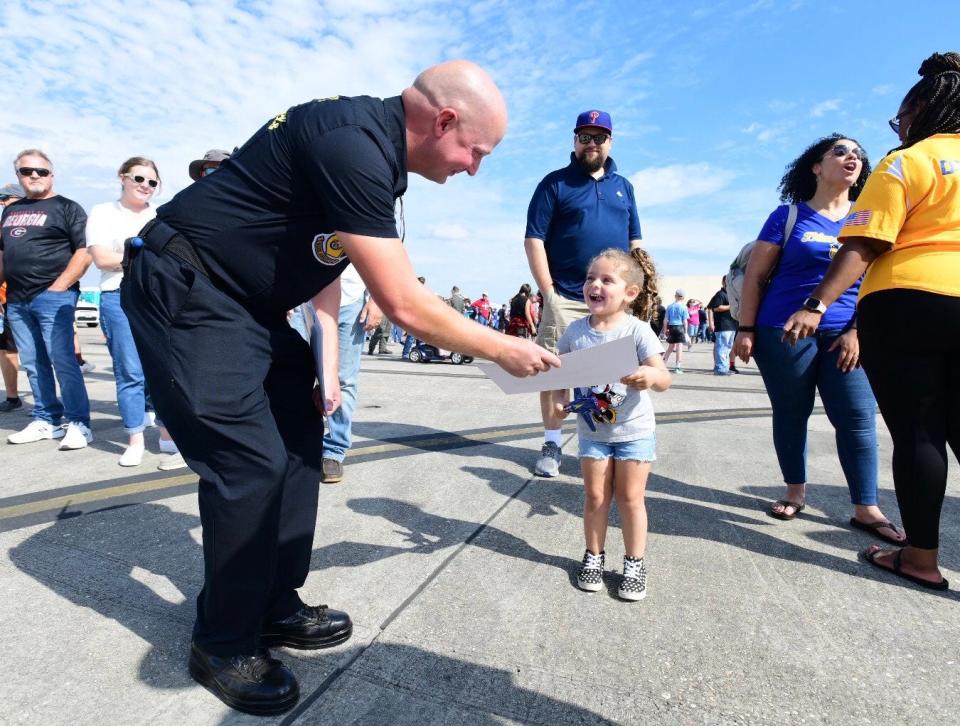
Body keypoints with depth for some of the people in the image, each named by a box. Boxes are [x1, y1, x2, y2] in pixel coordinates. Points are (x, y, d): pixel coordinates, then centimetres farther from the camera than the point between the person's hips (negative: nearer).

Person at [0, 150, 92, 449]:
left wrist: (58, 287, -13)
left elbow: (84, 252, -8)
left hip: (53, 297, -7)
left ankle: (79, 424, -6)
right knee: (33, 365, 8)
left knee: (62, 361, -10)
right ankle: (46, 420, 16)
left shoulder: (67, 208, 1)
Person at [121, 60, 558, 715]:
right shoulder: (354, 144, -25)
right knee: (252, 463, -12)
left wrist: (327, 366, 4)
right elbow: (403, 305, -26)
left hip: (248, 306, 10)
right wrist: (504, 350, -13)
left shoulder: (378, 149, 7)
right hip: (184, 293, -10)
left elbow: (328, 256, 10)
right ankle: (224, 646, 11)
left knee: (301, 438, 9)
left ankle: (276, 607, 23)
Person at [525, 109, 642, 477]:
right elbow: (534, 239, -4)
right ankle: (552, 445, 10)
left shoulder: (623, 186, 17)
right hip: (565, 299, -4)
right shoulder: (555, 183, 3)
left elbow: (634, 242, 19)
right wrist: (548, 291, -11)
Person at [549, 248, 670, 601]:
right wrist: (558, 399, -13)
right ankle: (594, 557, 30)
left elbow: (664, 379, -23)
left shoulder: (638, 331, -17)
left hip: (634, 431, -2)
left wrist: (649, 376, -45)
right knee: (595, 497, 12)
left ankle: (634, 564, 25)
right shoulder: (575, 330, -7)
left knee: (630, 498, 8)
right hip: (592, 431, 3)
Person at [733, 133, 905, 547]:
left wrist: (857, 331, -2)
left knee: (858, 418, -1)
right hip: (784, 333, -2)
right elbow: (754, 274, 0)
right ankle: (795, 492, 22)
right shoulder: (788, 215, 3)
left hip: (844, 336, 3)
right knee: (790, 415, 6)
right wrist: (746, 330, -6)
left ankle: (866, 509, 10)